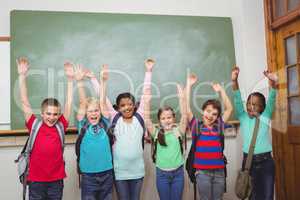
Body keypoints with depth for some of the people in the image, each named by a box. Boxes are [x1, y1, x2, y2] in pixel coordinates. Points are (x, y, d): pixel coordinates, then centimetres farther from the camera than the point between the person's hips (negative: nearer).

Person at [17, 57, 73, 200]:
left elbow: (69, 103, -1)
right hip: (36, 180, -1)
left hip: (56, 180, 1)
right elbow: (24, 102, -7)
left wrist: (70, 79, -5)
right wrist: (22, 76, -13)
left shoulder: (60, 126, -2)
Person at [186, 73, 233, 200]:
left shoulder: (219, 126, 7)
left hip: (219, 171, 3)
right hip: (202, 172, -3)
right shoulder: (196, 125, 0)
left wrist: (221, 91, 8)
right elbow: (186, 108, -8)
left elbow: (229, 108, 11)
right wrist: (189, 85, -9)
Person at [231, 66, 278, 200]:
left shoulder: (265, 117, 3)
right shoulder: (243, 118, 4)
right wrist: (234, 81, -22)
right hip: (248, 161, 1)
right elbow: (238, 100, -8)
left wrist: (274, 83, -30)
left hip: (266, 161, 0)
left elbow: (271, 100, -11)